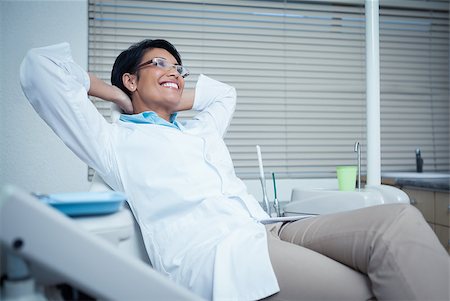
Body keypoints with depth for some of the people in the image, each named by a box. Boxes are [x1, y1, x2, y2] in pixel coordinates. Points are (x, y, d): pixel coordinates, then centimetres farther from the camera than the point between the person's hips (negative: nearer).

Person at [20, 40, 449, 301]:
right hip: (213, 250, -7)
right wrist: (119, 96, 21)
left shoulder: (199, 131, 35)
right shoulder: (114, 140, 16)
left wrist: (170, 100, 43)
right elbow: (40, 65, 12)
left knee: (398, 219, -17)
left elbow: (224, 92, 56)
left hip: (269, 231, 8)